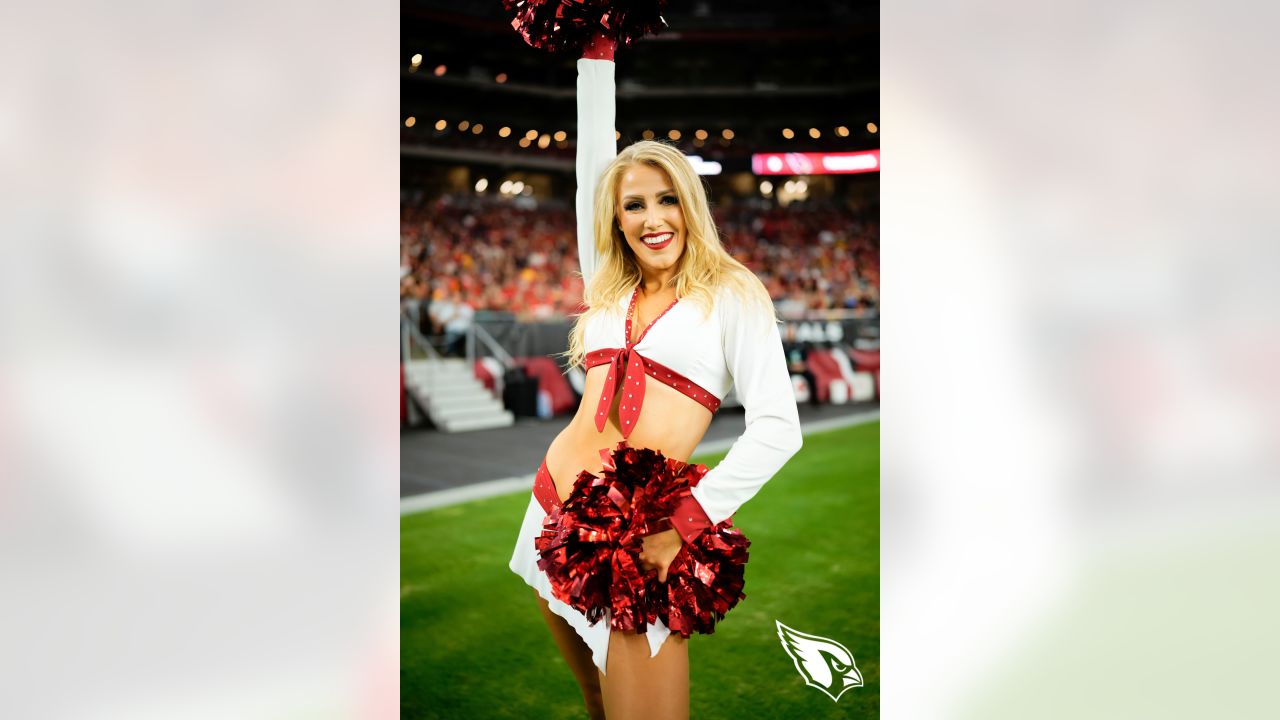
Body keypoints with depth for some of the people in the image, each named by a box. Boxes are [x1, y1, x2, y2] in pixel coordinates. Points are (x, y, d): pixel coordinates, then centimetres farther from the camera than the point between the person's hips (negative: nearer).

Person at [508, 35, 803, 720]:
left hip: (638, 535, -5)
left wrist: (685, 523, -14)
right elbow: (592, 162, 14)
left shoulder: (731, 294, -1)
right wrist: (596, 50, 17)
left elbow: (777, 428, -9)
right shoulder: (609, 290, 12)